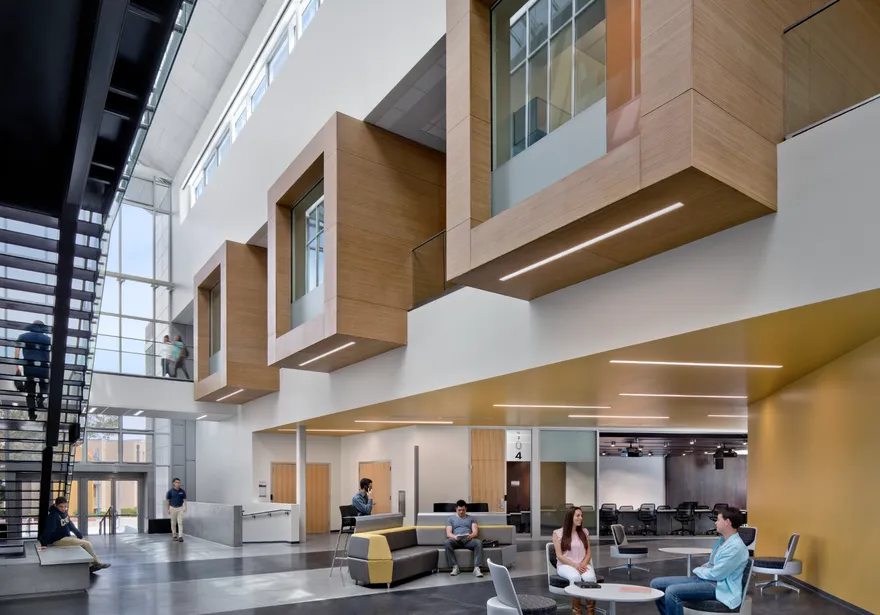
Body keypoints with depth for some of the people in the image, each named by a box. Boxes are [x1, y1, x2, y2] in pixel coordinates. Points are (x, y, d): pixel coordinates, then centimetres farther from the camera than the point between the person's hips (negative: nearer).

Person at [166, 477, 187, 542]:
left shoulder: (182, 491, 0)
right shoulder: (170, 491, -4)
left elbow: (184, 500, 2)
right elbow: (167, 501, 1)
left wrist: (185, 507, -10)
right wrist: (167, 509, -5)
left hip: (180, 508, 0)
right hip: (173, 508, 0)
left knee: (180, 523, -7)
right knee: (173, 523, 8)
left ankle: (180, 536, -12)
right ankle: (174, 536, 21)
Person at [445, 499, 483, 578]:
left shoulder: (471, 518, 21)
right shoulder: (451, 519, 19)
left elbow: (475, 532, 7)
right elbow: (448, 533, 6)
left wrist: (471, 535, -18)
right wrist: (455, 537, -19)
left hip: (468, 540, 1)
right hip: (456, 541, 0)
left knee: (479, 542, -33)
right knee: (447, 542, -36)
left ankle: (476, 568, -37)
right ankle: (455, 567, -28)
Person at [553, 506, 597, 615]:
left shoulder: (584, 532, 13)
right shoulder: (558, 533, 0)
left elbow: (589, 553, 10)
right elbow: (559, 555, -4)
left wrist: (584, 564, -11)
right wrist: (574, 565, -17)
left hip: (583, 565, 3)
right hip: (566, 565, -3)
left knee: (590, 578, -32)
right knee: (575, 577, -37)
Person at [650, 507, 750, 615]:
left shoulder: (736, 547, -18)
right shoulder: (723, 539, 14)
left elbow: (715, 574, -20)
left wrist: (698, 570, 0)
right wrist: (703, 568, 7)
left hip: (718, 587, -10)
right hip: (703, 579, 10)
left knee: (672, 591, -32)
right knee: (657, 583, 0)